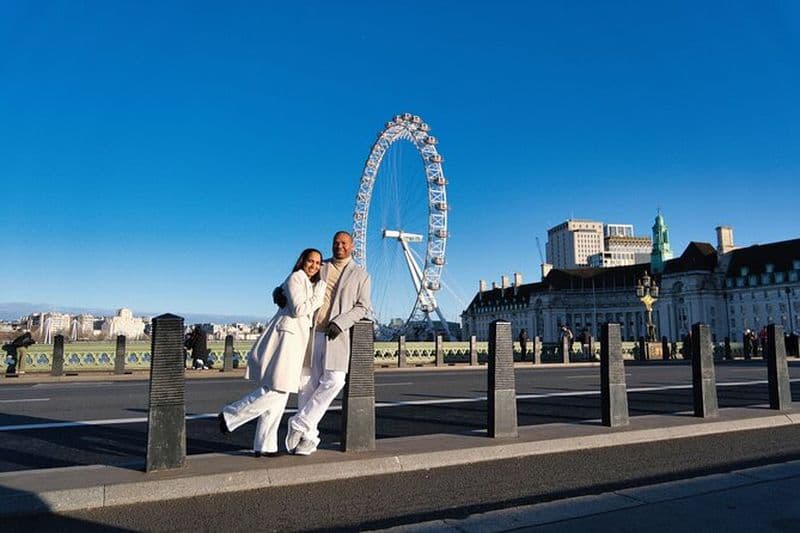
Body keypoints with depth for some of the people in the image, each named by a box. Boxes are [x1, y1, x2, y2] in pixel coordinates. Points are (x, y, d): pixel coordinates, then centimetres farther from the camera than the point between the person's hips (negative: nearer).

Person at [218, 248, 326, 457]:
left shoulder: (311, 284, 23)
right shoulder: (295, 278, -6)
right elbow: (298, 309, -15)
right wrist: (319, 295, -9)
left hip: (295, 340, 9)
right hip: (286, 336, -9)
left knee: (279, 393, 7)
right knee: (274, 391, -12)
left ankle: (264, 446, 10)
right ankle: (230, 415, 3)